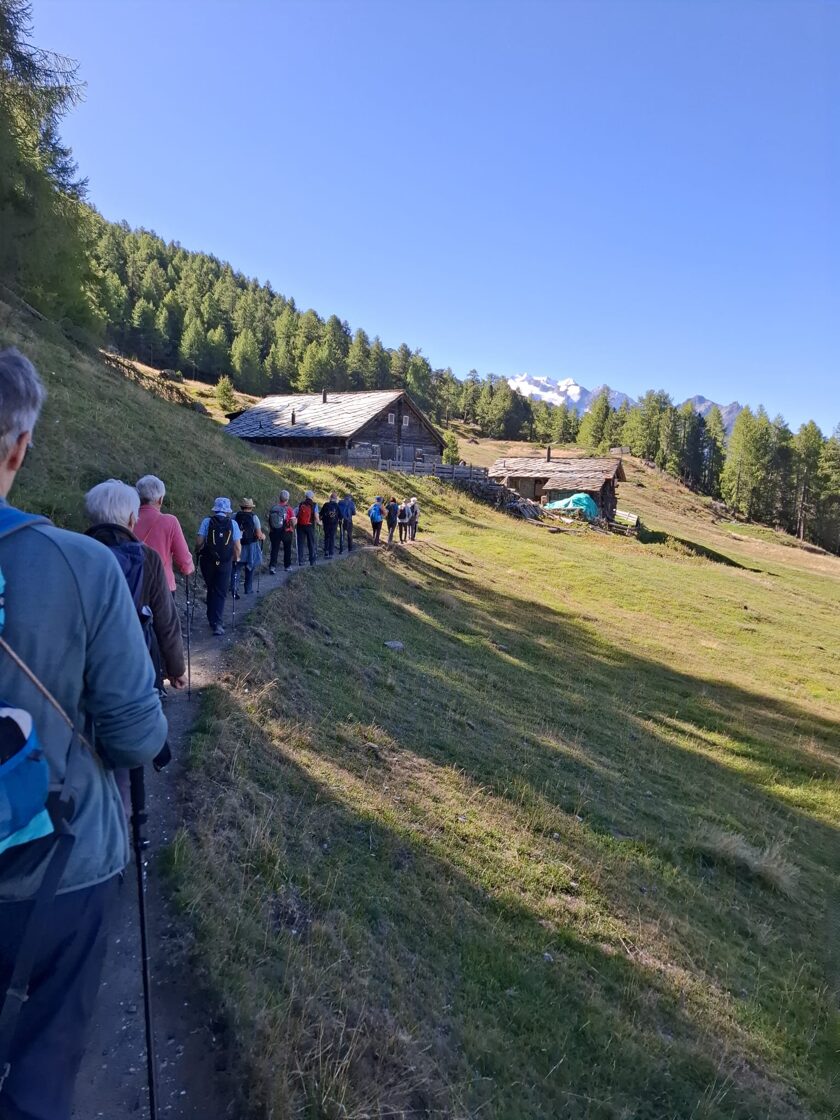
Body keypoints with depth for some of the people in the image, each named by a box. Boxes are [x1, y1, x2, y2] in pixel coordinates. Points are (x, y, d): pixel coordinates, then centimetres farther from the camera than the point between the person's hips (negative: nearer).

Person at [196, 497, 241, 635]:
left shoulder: (207, 522, -4)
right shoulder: (233, 523, -2)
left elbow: (198, 542, -9)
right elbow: (237, 547, -3)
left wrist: (200, 551, 12)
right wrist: (236, 559, 15)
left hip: (207, 561, 1)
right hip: (225, 563, -1)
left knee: (211, 590, 18)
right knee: (221, 593, 4)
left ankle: (212, 619, 27)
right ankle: (217, 623, -7)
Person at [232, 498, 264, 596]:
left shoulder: (235, 516, -2)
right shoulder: (254, 517, -8)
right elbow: (259, 535, -11)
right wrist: (263, 536, 10)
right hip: (250, 548, -1)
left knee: (235, 568, 6)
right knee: (250, 568, 17)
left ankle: (233, 588, -14)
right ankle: (248, 589, 25)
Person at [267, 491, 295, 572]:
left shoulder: (273, 508, -1)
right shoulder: (288, 509, -12)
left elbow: (269, 520, 5)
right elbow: (293, 522, -13)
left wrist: (270, 530, 17)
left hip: (274, 532, 2)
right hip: (286, 532, -2)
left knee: (274, 549, 3)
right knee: (287, 550, 15)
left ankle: (272, 566, -11)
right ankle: (287, 566, 25)